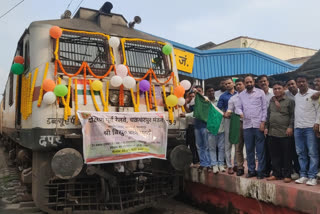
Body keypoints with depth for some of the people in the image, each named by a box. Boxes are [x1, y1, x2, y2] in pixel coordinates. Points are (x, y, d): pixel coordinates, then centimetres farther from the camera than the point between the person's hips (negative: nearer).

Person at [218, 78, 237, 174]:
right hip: (228, 120, -1)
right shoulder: (223, 96, 10)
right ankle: (229, 166, 5)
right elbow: (218, 109, 5)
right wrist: (224, 114, -13)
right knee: (228, 144, -1)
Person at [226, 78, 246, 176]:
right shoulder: (232, 99, 12)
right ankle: (240, 167, 13)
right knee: (238, 147, 5)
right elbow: (229, 111, 9)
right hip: (238, 123, 3)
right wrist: (227, 114, -13)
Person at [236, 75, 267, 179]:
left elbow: (264, 108, 0)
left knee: (260, 150, 0)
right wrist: (240, 113, -13)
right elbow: (238, 107, 10)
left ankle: (261, 171, 9)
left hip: (258, 125, -3)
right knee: (249, 149, 9)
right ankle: (251, 170, 19)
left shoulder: (260, 92, 3)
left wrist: (263, 122, -8)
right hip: (247, 125, 3)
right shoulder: (241, 95, 13)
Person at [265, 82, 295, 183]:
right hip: (272, 132, 5)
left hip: (285, 133, -5)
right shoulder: (271, 101, 16)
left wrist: (290, 127, -12)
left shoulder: (289, 101, 1)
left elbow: (293, 115, -4)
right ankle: (276, 174, 18)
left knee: (286, 155, 2)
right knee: (274, 155, 8)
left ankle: (287, 175, 11)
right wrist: (266, 127, 13)